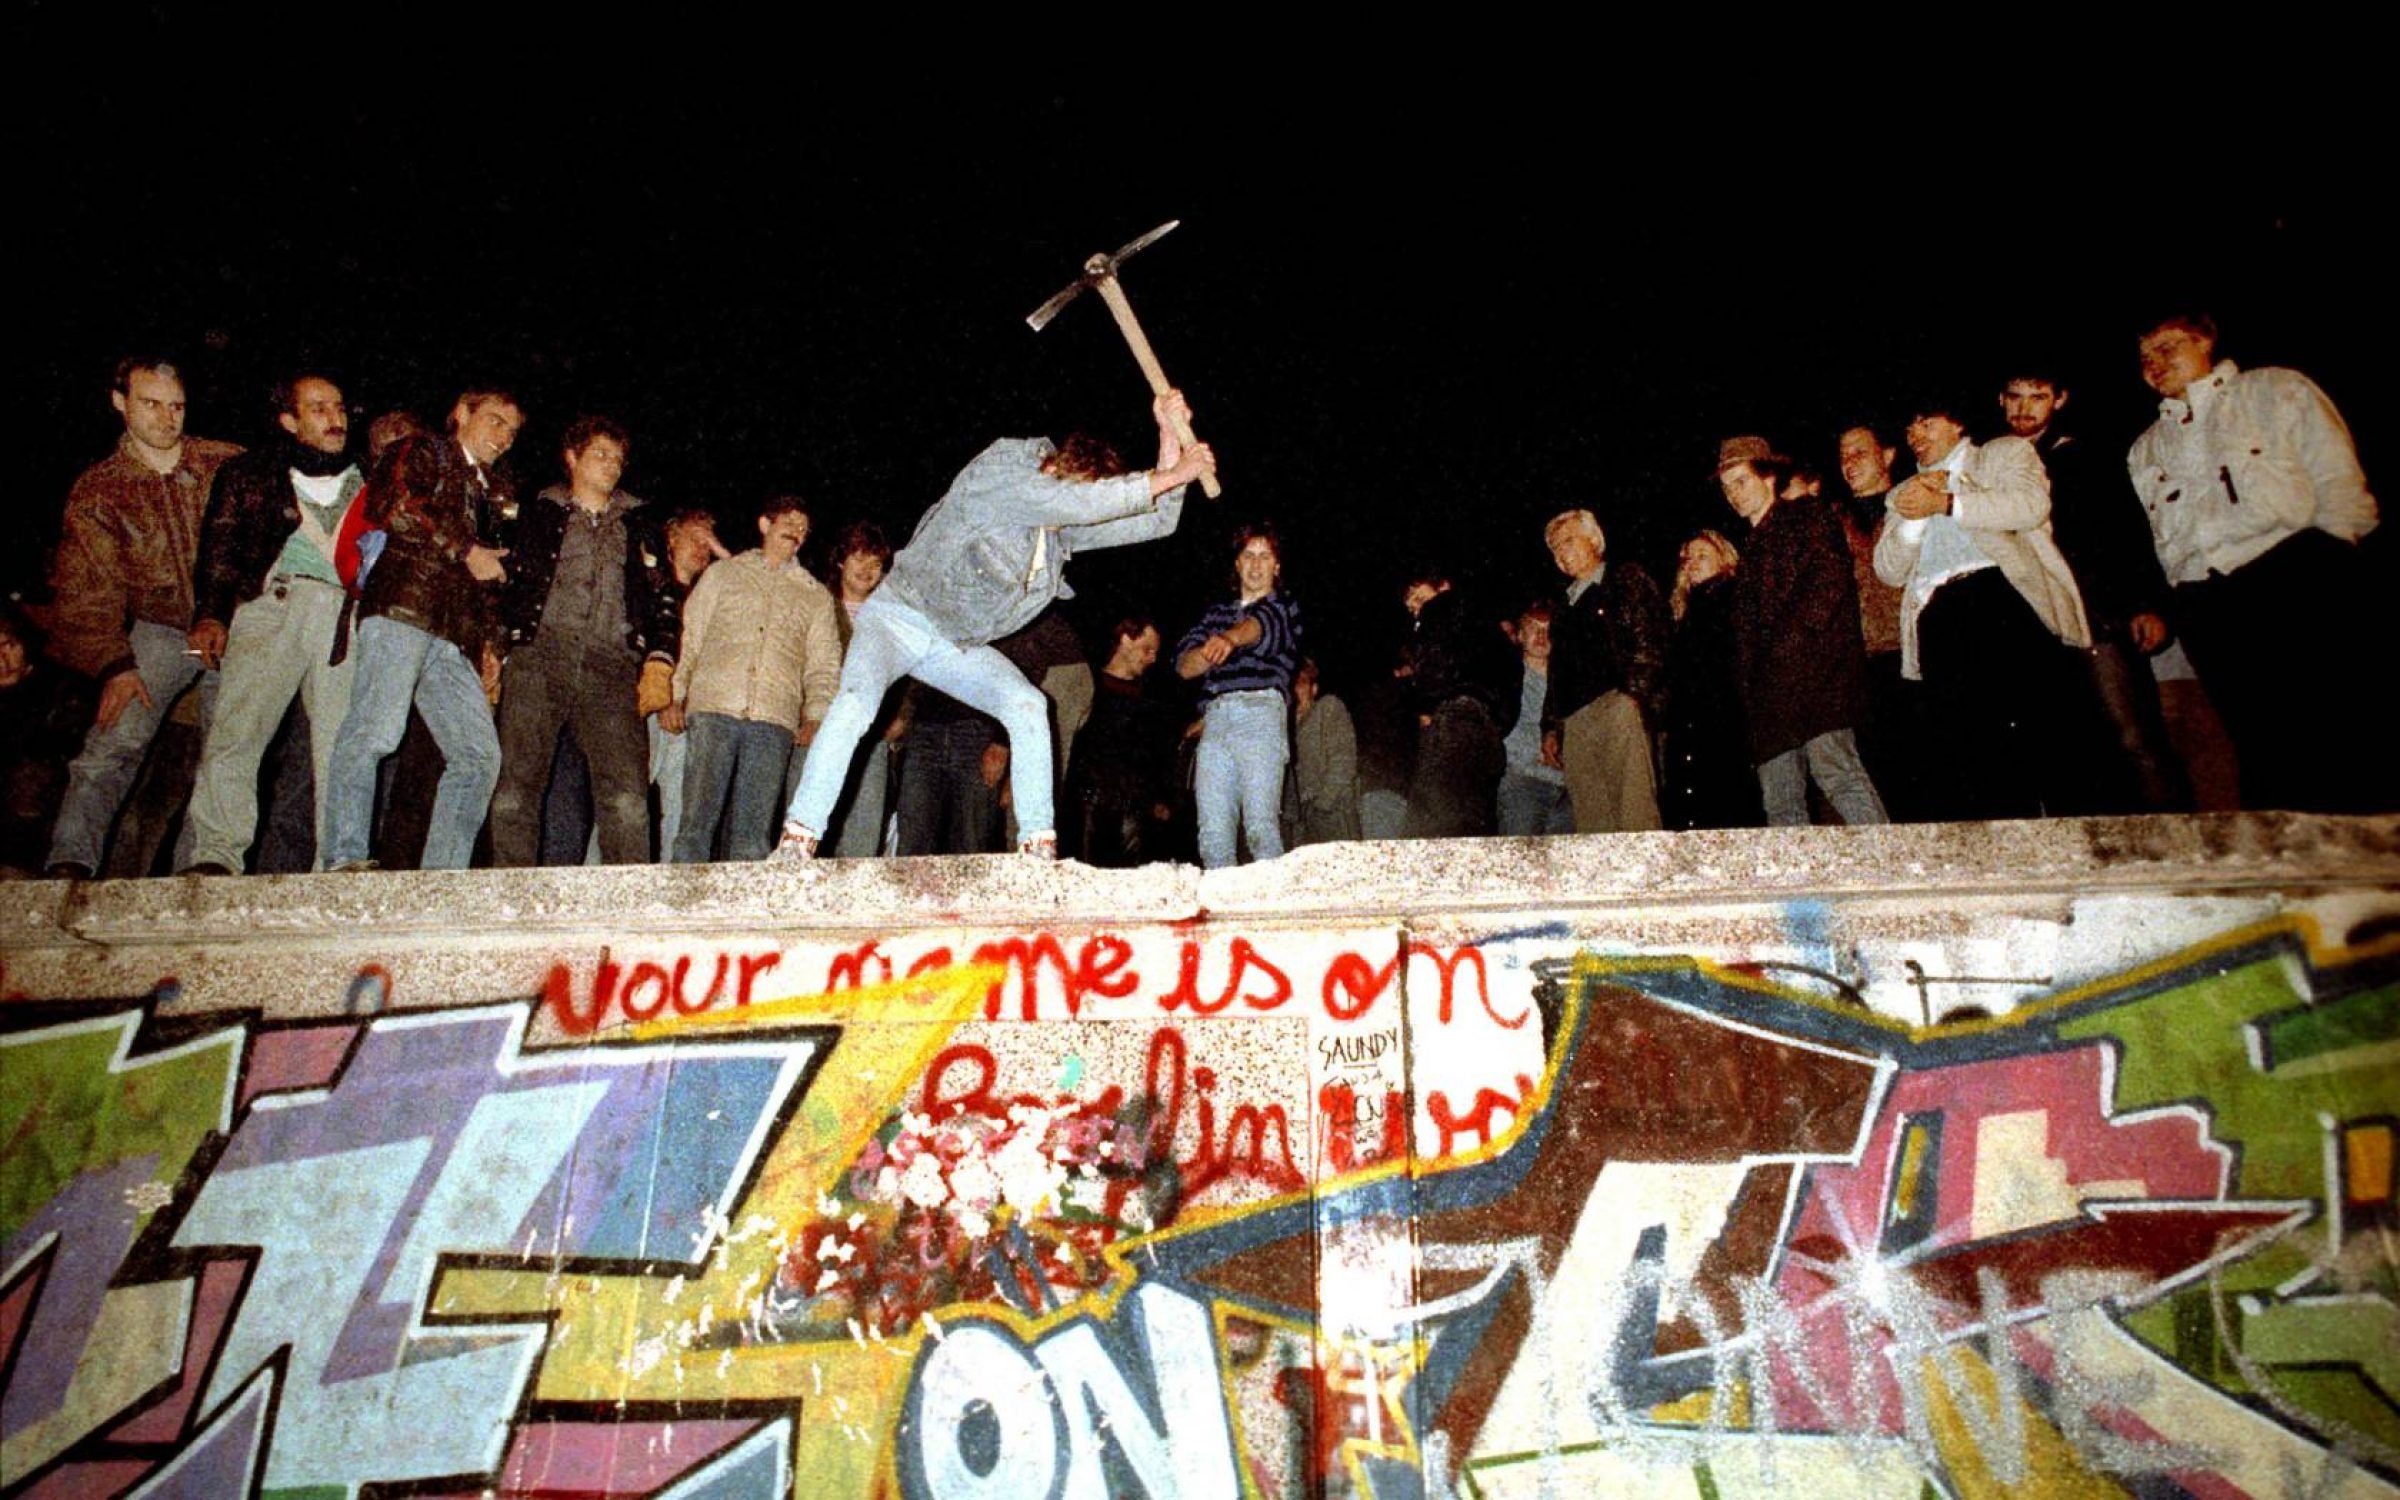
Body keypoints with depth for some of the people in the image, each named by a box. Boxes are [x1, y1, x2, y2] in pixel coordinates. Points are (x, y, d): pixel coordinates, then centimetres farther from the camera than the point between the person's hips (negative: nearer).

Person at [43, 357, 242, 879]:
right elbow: (86, 592, 1)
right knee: (112, 744, -17)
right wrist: (115, 665, -12)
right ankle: (69, 865, -24)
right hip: (159, 630, 0)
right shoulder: (96, 492, 5)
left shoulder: (228, 465, 4)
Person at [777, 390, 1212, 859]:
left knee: (1027, 705, -17)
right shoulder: (994, 478, -24)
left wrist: (1170, 438, -16)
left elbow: (1152, 521, -6)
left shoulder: (1066, 523, -3)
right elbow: (1080, 502, -37)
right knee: (857, 700, -31)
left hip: (958, 643, 6)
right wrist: (1169, 476, -31)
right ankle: (798, 838, -26)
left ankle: (1040, 847, -16)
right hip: (899, 617, -6)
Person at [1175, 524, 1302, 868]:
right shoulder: (1217, 613, 28)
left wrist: (1231, 638, -30)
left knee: (1260, 826, -18)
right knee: (1212, 832, -8)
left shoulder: (1284, 608, 16)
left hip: (1261, 713, -3)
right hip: (1215, 719, 4)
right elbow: (1184, 665, 16)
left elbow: (1262, 623, -8)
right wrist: (1213, 651, -6)